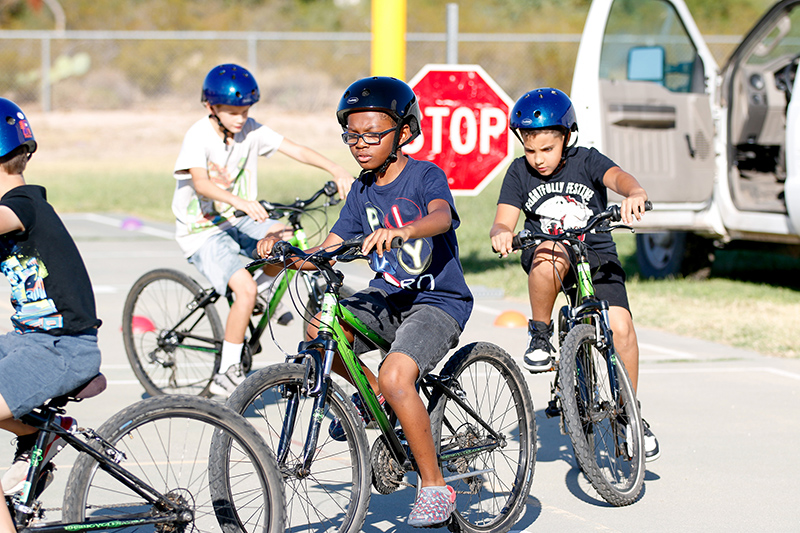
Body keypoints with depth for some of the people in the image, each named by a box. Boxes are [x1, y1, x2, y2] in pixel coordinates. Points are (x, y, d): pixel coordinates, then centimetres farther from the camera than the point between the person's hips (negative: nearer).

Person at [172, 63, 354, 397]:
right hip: (202, 231, -5)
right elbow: (201, 183, -33)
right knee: (245, 289, -26)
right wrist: (241, 202, -49)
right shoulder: (199, 135, -18)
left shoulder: (250, 130, -3)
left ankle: (265, 289, 7)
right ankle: (227, 375, -15)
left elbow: (294, 150, -8)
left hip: (237, 220, 5)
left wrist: (337, 171, -22)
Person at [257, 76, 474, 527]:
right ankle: (374, 395, 8)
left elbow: (441, 218, -33)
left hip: (438, 301, -6)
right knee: (318, 330, -20)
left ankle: (435, 486, -14)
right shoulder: (363, 192, 8)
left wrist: (399, 231, -53)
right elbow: (327, 251, 5)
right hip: (386, 296, 6)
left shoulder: (426, 176, -11)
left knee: (396, 375, -29)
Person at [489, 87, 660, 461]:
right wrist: (501, 234, -35)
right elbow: (503, 221, -9)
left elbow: (618, 177, -25)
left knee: (620, 327, -20)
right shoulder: (519, 172, -1)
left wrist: (634, 194, -49)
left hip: (597, 255, 0)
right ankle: (540, 334, -16)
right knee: (551, 252, -39)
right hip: (544, 257, 0)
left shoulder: (586, 161, -5)